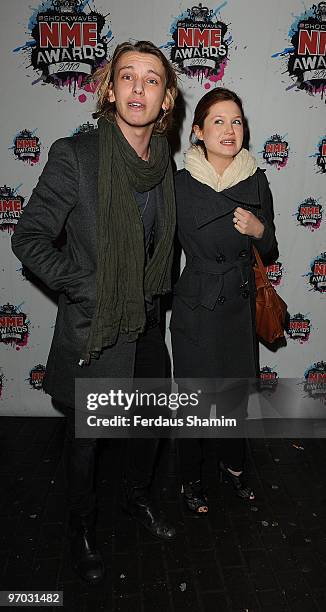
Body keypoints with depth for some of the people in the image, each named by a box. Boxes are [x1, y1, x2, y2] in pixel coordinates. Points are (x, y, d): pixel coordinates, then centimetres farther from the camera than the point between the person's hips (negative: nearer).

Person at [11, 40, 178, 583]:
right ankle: (82, 529, 41)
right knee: (84, 436, 14)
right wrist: (87, 289, -18)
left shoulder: (164, 163, 2)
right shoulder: (75, 156, -16)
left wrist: (151, 296, 8)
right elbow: (29, 238, -14)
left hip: (145, 325, 6)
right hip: (92, 329, -5)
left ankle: (139, 498, 51)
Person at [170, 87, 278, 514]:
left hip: (241, 306, 4)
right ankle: (191, 477, 34)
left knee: (237, 391, 19)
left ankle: (233, 464, 45)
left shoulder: (257, 181, -1)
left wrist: (259, 229, -12)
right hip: (196, 307, -4)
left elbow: (269, 250, 6)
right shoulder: (180, 184, -13)